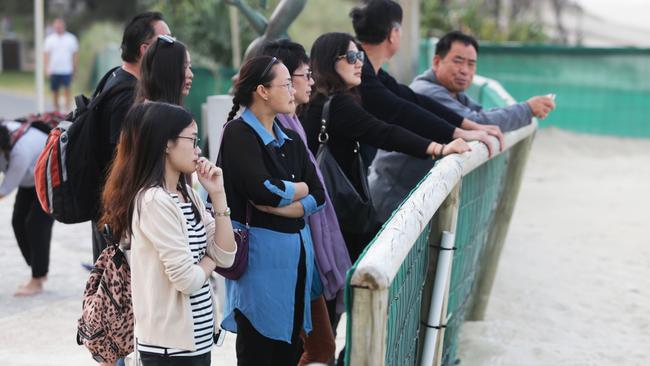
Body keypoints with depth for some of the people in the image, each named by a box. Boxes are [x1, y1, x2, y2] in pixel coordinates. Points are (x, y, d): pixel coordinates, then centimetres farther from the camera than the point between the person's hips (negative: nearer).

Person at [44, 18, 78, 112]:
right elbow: (46, 55, 4)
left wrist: (74, 67, 3)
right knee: (55, 90, 7)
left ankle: (68, 108, -9)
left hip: (67, 70, -2)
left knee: (67, 89, -11)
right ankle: (56, 110, 18)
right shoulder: (49, 39, 7)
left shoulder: (71, 38, 6)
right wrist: (47, 68, -6)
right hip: (54, 70, 2)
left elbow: (75, 54, 8)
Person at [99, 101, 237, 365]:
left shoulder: (188, 194, 9)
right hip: (171, 344, -9)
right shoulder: (154, 200, -19)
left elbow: (225, 257, 3)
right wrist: (208, 261, -2)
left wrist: (218, 195, -2)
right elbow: (187, 280, -22)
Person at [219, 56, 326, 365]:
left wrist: (279, 207, -12)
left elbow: (318, 197, 6)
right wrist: (300, 189, -2)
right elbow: (263, 190, -21)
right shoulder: (238, 134, -8)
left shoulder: (291, 139, 14)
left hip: (297, 250, 7)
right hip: (259, 253, -7)